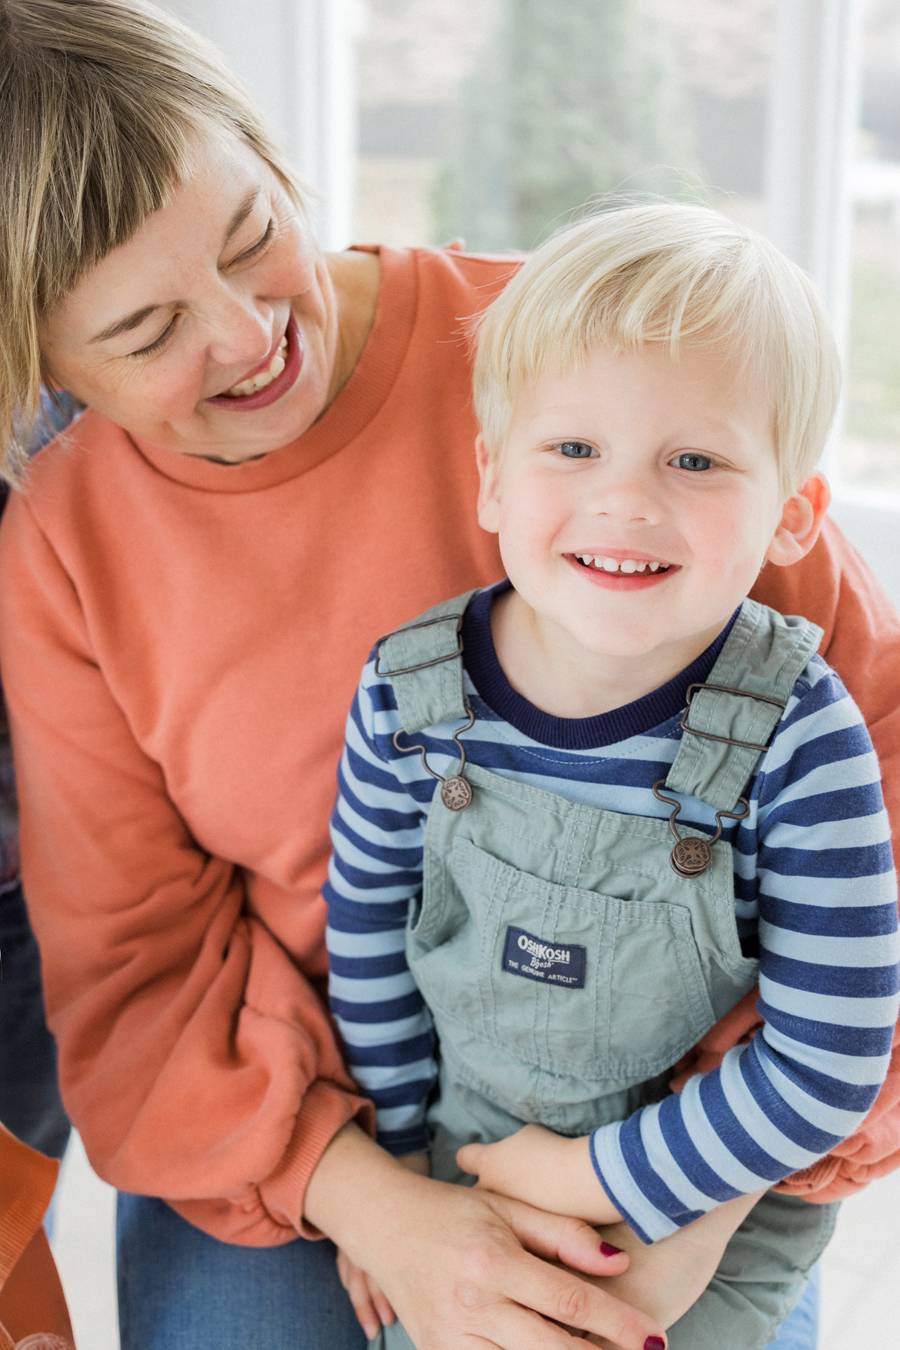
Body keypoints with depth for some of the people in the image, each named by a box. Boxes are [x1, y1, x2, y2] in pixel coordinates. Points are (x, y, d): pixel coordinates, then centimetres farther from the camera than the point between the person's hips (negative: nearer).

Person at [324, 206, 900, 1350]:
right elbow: (366, 947, -2)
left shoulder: (796, 738, -26)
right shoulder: (409, 695, -17)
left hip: (713, 1215, -2)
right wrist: (410, 1165, 3)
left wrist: (601, 1180, -17)